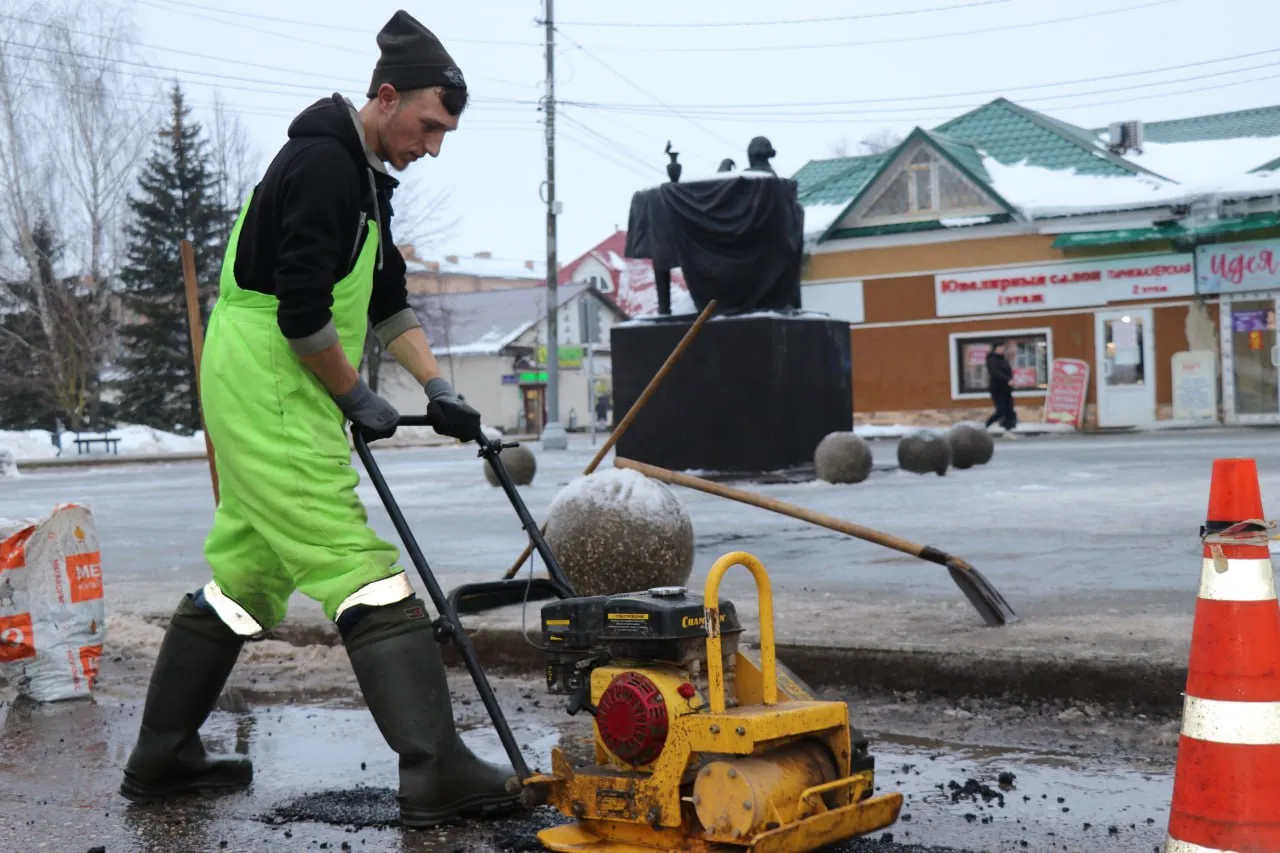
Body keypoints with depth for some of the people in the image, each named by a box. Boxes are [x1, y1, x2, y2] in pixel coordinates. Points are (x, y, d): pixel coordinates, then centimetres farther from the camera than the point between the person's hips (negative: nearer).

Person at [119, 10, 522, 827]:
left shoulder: (365, 176, 16)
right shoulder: (321, 164, -16)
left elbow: (389, 301, 19)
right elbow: (301, 313, -21)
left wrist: (438, 388, 10)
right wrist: (358, 399, -10)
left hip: (260, 401, 10)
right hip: (272, 397, -10)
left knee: (243, 574, 16)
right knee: (366, 575, -12)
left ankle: (162, 757, 25)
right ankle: (436, 772, -12)